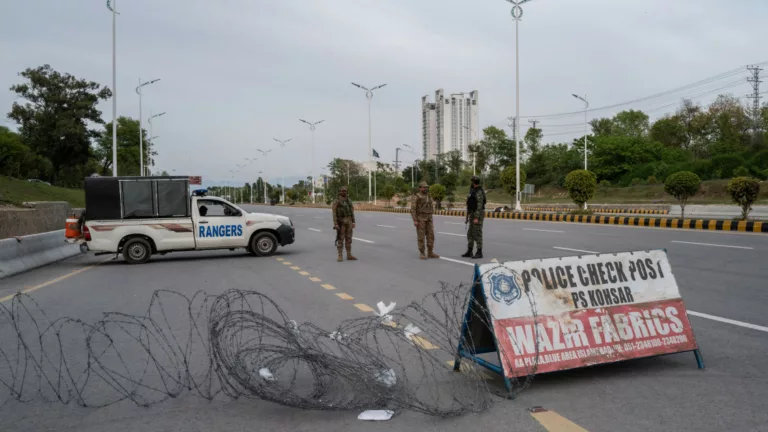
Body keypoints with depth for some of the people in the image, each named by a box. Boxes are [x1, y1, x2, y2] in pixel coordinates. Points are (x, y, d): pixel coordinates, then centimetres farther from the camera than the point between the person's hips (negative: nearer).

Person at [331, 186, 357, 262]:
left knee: (348, 239, 6)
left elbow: (352, 212, 13)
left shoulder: (349, 201, 11)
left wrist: (353, 222, 7)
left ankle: (349, 255, 11)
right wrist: (335, 224, -19)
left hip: (348, 222, 6)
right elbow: (334, 213, -11)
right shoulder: (336, 201, -8)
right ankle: (340, 256, 0)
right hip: (341, 222, -5)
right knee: (340, 239, -5)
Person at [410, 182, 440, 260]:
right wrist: (415, 220, -18)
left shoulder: (428, 197, 13)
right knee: (421, 236, -5)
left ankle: (430, 253, 8)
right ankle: (422, 254, 3)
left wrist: (431, 220, 16)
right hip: (420, 219, -6)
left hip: (428, 219, 6)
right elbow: (413, 209, -12)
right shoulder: (415, 197, -7)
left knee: (430, 236, 2)